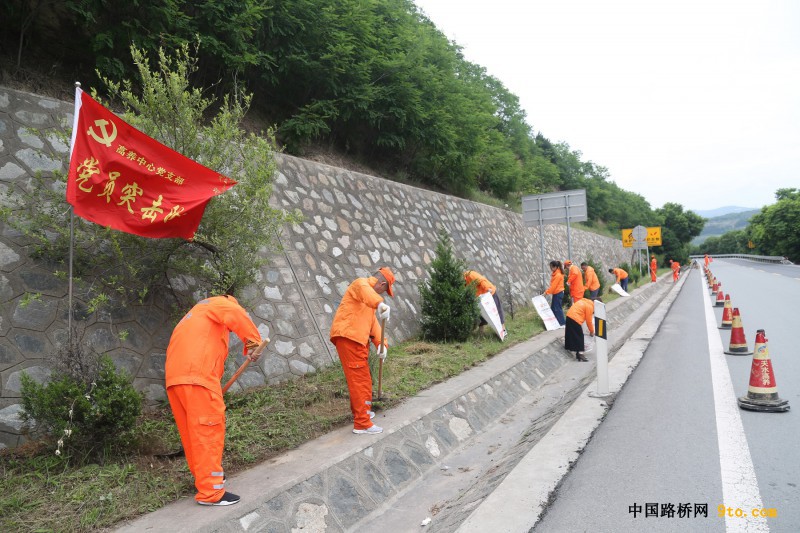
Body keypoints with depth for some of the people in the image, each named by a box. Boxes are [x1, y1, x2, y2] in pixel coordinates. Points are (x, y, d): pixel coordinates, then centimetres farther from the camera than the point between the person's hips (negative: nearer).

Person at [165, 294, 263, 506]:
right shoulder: (217, 303, 9)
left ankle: (204, 475, 33)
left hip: (175, 377, 9)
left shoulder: (196, 316, 35)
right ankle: (211, 492, -3)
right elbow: (237, 315, -16)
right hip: (197, 377, -9)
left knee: (192, 431, 19)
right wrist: (253, 341, -16)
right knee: (208, 431, -6)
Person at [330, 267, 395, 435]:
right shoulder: (361, 283, -6)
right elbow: (364, 290, -33)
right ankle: (362, 424, -2)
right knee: (358, 381, -7)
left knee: (364, 379, 21)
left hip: (358, 341, 10)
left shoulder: (368, 300, 25)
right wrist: (380, 303, -53)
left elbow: (373, 322, 17)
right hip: (348, 338, -10)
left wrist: (381, 343, 2)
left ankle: (361, 412, 37)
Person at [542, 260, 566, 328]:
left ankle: (562, 323, 0)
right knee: (553, 308, 12)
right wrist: (547, 291, 9)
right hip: (556, 293, 10)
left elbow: (553, 286, -20)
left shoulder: (558, 275, -19)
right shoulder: (555, 274, 10)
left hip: (558, 293, -10)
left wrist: (546, 292, -16)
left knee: (557, 308, -5)